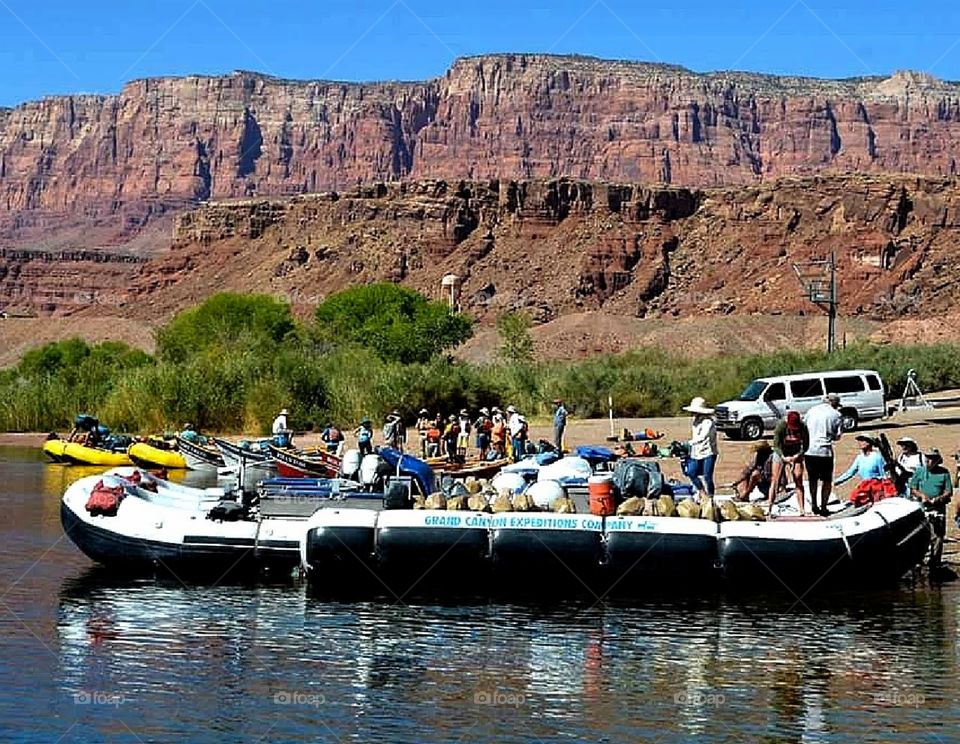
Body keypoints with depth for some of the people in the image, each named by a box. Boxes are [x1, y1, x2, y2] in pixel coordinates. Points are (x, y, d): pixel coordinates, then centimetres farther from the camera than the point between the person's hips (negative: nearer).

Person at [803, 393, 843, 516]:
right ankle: (823, 507, 7)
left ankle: (814, 505, 21)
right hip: (825, 451, -3)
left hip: (809, 450, 3)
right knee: (827, 481, 10)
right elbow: (837, 437, -1)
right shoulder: (836, 415, -1)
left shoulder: (812, 410, 9)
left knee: (813, 479, 19)